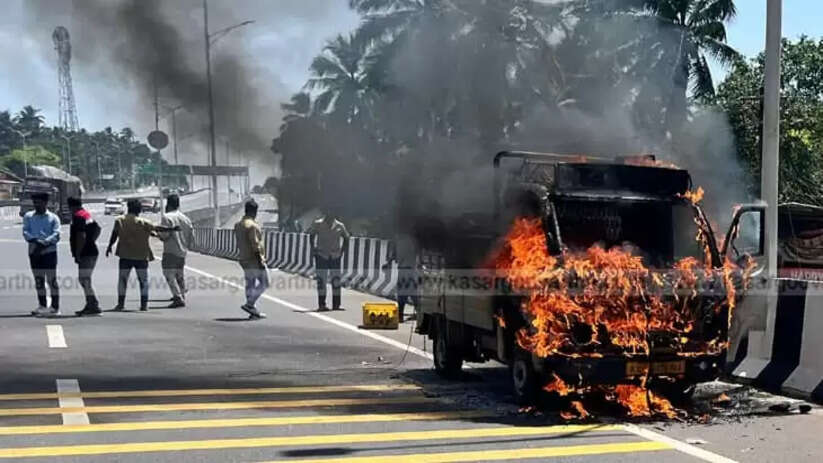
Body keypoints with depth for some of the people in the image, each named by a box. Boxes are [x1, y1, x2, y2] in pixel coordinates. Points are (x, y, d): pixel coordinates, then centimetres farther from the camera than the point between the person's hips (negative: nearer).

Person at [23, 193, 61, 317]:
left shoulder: (53, 218, 2)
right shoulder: (28, 216, 10)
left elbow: (56, 235, -9)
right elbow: (25, 232, -2)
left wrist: (44, 243, -24)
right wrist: (36, 240, -20)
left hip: (49, 252, -4)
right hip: (34, 252, 4)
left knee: (51, 280, -4)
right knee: (38, 280, 8)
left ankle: (55, 307, -2)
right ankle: (42, 306, 16)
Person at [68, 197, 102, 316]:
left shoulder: (78, 217, -13)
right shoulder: (87, 214, 16)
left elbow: (81, 236, -21)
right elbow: (97, 229, 27)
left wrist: (78, 253, -16)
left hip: (85, 254, -10)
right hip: (92, 251, 10)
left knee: (85, 280, -9)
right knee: (84, 279, 17)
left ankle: (94, 306, -12)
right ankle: (90, 305, 22)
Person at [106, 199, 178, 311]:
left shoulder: (119, 220, 1)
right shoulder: (143, 223, -6)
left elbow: (114, 235, 5)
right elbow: (157, 228, -4)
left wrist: (110, 246, 19)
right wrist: (172, 229, 5)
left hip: (125, 255, 1)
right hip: (141, 256, -1)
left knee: (122, 279, 12)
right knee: (143, 280, 7)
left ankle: (121, 303, 10)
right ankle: (144, 304, 3)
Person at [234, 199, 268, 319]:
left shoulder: (238, 225, 11)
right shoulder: (252, 225, -17)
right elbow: (255, 245, -21)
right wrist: (260, 261, -20)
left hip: (244, 260, 9)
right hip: (254, 259, -9)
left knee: (250, 284, 10)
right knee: (264, 283, 0)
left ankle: (253, 311, 11)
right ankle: (249, 304, -8)